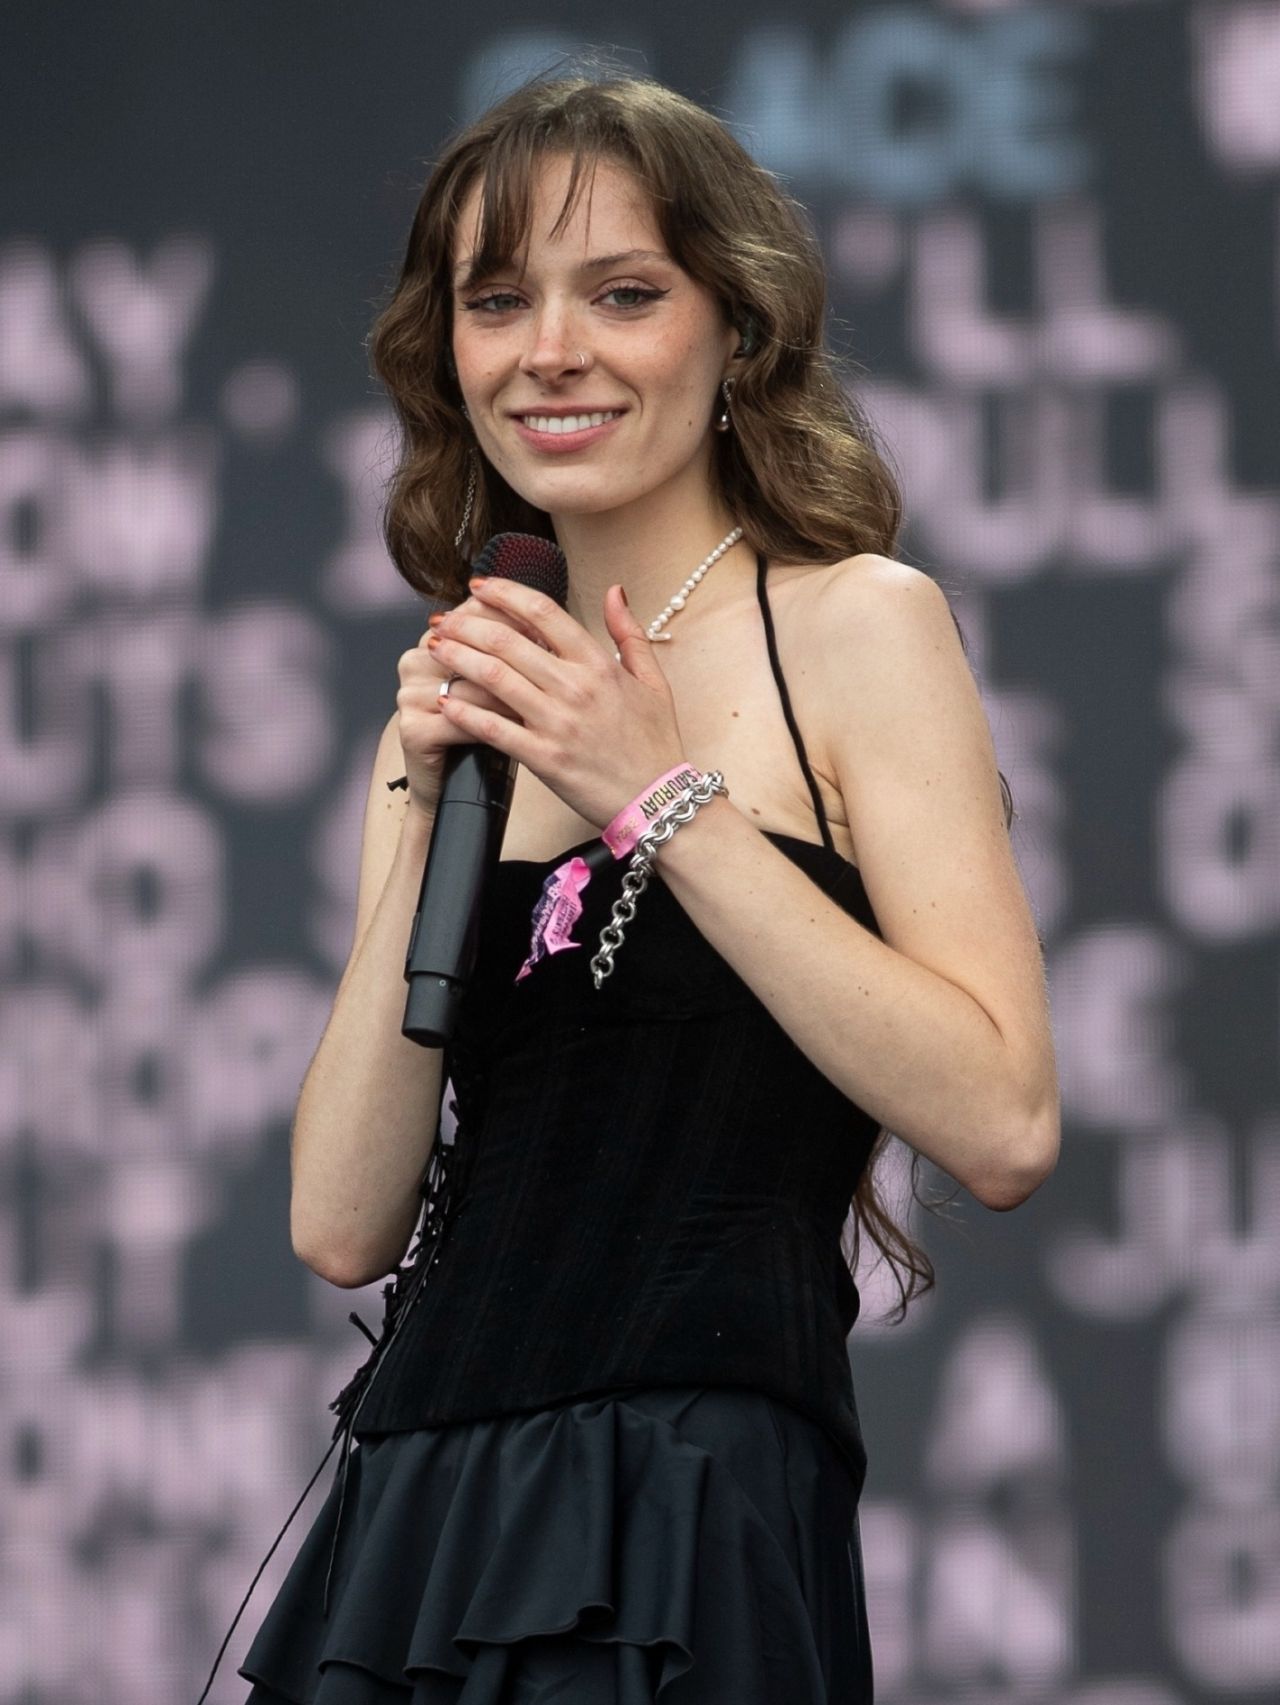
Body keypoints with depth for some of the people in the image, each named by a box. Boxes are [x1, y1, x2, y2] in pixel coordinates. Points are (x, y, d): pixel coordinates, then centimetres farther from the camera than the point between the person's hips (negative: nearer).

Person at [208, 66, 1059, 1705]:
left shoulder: (855, 628, 1)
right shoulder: (457, 712, 15)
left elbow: (1002, 1126, -11)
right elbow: (345, 1224, 6)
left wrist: (669, 799, -11)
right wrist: (432, 822, -2)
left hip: (689, 1523, -5)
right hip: (414, 1511, 5)